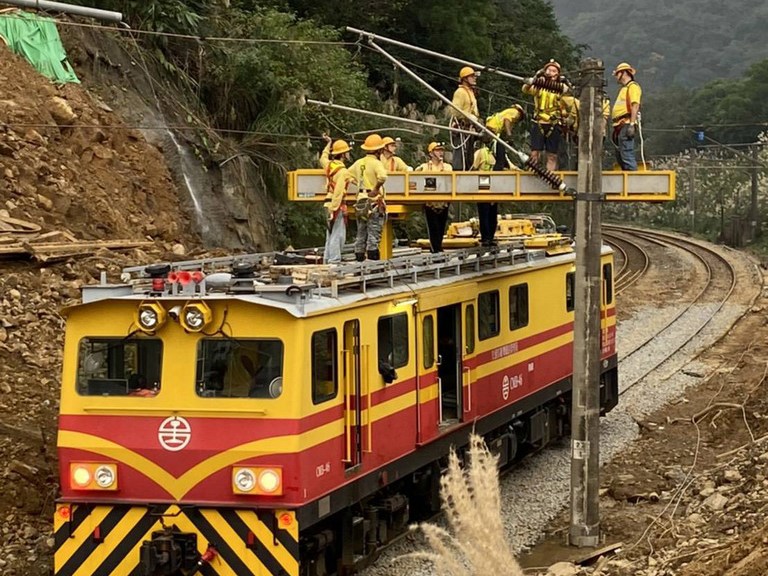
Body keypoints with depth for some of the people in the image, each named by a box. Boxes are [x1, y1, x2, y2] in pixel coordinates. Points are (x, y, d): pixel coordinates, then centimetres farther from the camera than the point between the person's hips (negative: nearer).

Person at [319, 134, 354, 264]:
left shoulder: (329, 165, 9)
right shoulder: (342, 171, -16)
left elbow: (323, 158, 36)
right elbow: (338, 192, -22)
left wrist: (328, 144, 45)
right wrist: (333, 209, -24)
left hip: (328, 203, 9)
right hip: (337, 205, -9)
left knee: (330, 235, 16)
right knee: (338, 236, -8)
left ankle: (327, 260, 19)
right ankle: (334, 261, -12)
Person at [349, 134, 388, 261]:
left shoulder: (358, 163, 10)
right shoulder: (376, 163, -11)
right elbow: (382, 177, -30)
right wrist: (376, 189, -17)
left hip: (361, 201, 6)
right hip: (374, 202, -6)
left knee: (361, 235, 12)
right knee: (373, 236, -5)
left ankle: (359, 260, 13)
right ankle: (373, 261, -8)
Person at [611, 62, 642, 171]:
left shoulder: (633, 86, -4)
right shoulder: (624, 88, 26)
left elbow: (635, 106, -15)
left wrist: (631, 124, -24)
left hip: (626, 124, -10)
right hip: (620, 125, 10)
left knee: (626, 154, -16)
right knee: (620, 155, 11)